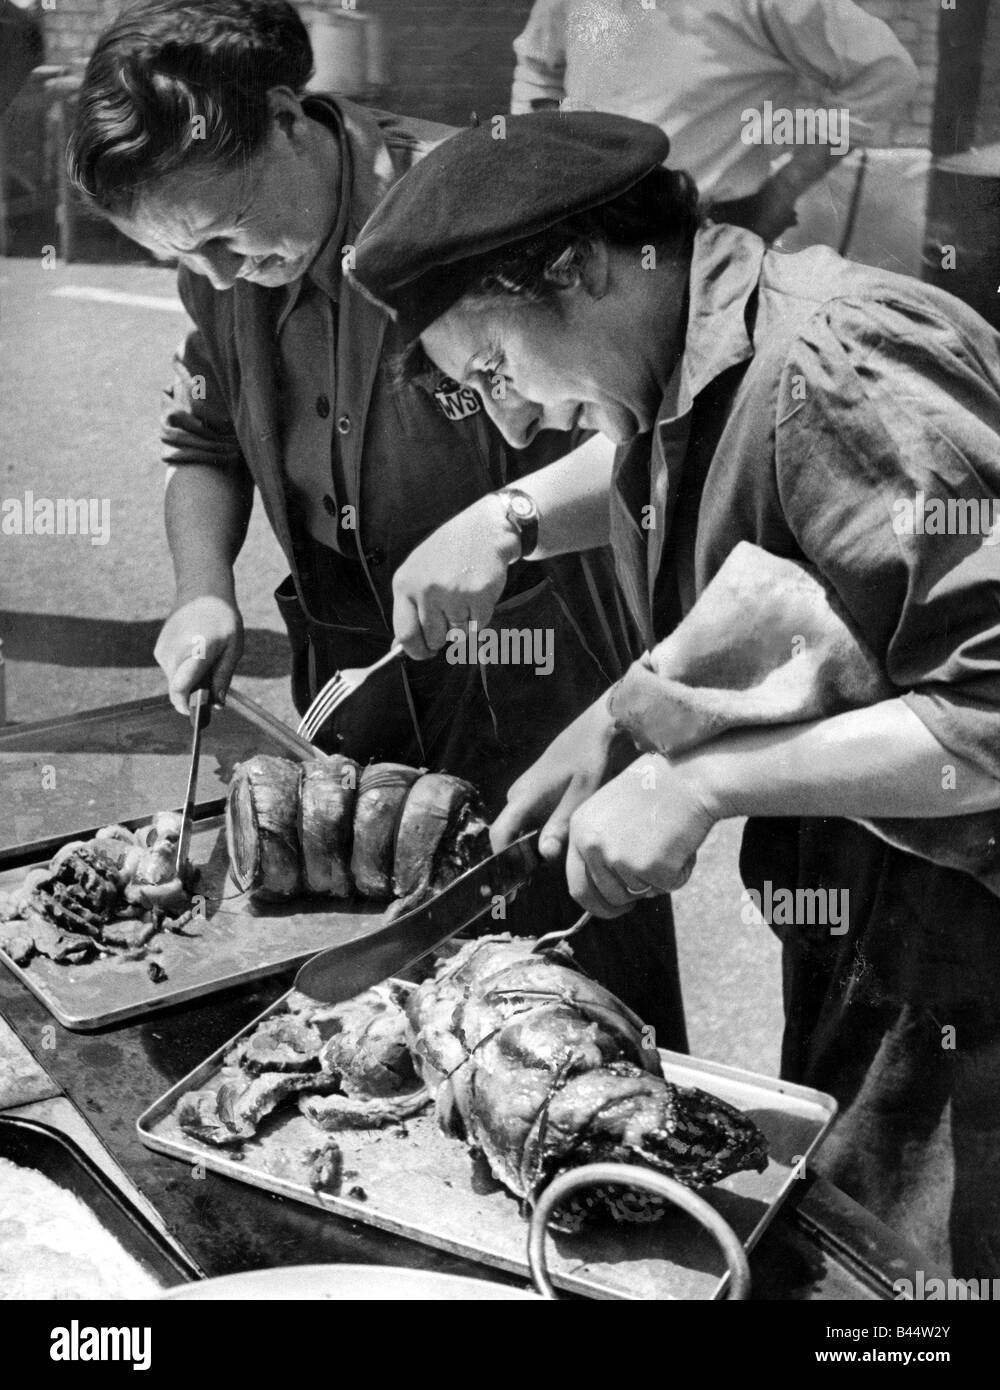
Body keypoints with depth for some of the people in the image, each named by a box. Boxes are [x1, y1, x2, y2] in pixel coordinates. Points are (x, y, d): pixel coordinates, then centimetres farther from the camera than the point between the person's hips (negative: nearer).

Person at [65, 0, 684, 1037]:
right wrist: (204, 594, 0)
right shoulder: (220, 271, 1)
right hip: (350, 674, 6)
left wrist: (505, 517, -37)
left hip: (532, 660, -6)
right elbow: (202, 444, 17)